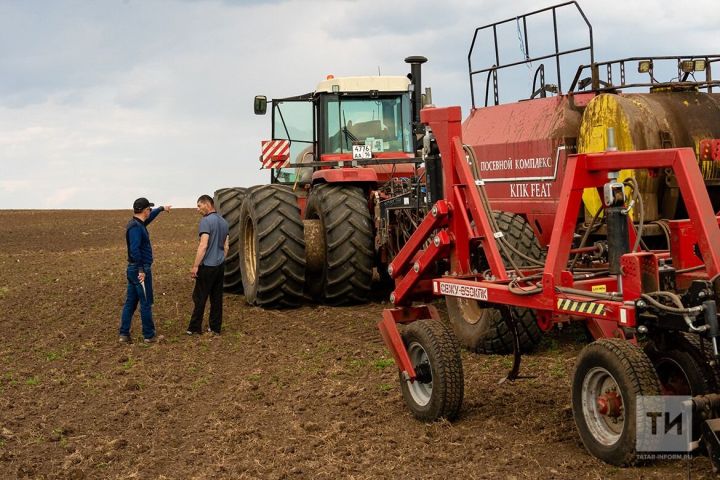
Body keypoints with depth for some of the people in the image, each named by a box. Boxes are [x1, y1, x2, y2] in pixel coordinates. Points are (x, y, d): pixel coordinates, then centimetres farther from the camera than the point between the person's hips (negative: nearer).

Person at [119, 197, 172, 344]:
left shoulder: (138, 223, 12)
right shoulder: (135, 227, -18)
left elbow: (149, 217, 34)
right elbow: (135, 249, -26)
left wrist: (161, 209, 46)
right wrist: (141, 270, -25)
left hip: (133, 269, 10)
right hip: (140, 270, -10)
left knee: (130, 302, 10)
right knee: (146, 303, -1)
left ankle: (124, 334, 12)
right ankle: (149, 335, 7)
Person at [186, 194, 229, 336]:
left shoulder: (206, 221, -15)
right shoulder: (223, 222, 11)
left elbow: (203, 246, -22)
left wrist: (195, 266, -19)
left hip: (207, 266, -8)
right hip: (220, 266, 8)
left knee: (199, 297, 0)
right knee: (216, 297, 10)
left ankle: (195, 328, 4)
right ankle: (215, 328, 13)